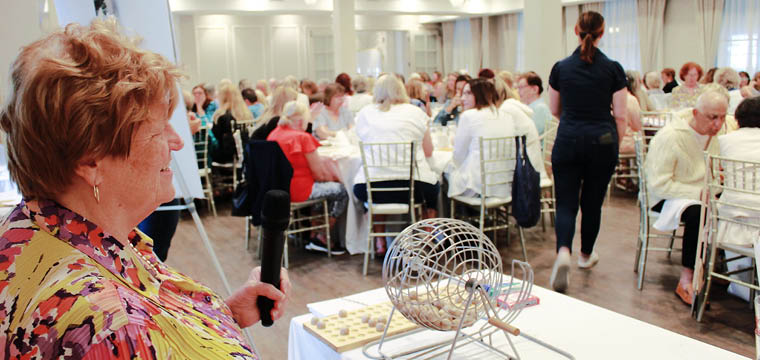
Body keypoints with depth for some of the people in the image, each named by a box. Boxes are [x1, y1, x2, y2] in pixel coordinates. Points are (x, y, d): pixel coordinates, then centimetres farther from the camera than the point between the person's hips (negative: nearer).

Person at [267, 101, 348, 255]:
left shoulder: (273, 134, 8)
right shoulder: (302, 137, -16)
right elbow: (319, 174, -12)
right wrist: (335, 177, 9)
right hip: (298, 191, -9)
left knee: (328, 185, 27)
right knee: (343, 191, 3)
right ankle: (320, 239, 6)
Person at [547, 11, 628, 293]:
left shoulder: (561, 68, -1)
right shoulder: (613, 69, -4)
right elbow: (620, 115, -2)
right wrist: (616, 144, 12)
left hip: (568, 140, 0)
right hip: (602, 141, 0)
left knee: (565, 202, 3)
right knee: (592, 201, 15)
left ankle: (563, 252, -22)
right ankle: (586, 255, 32)